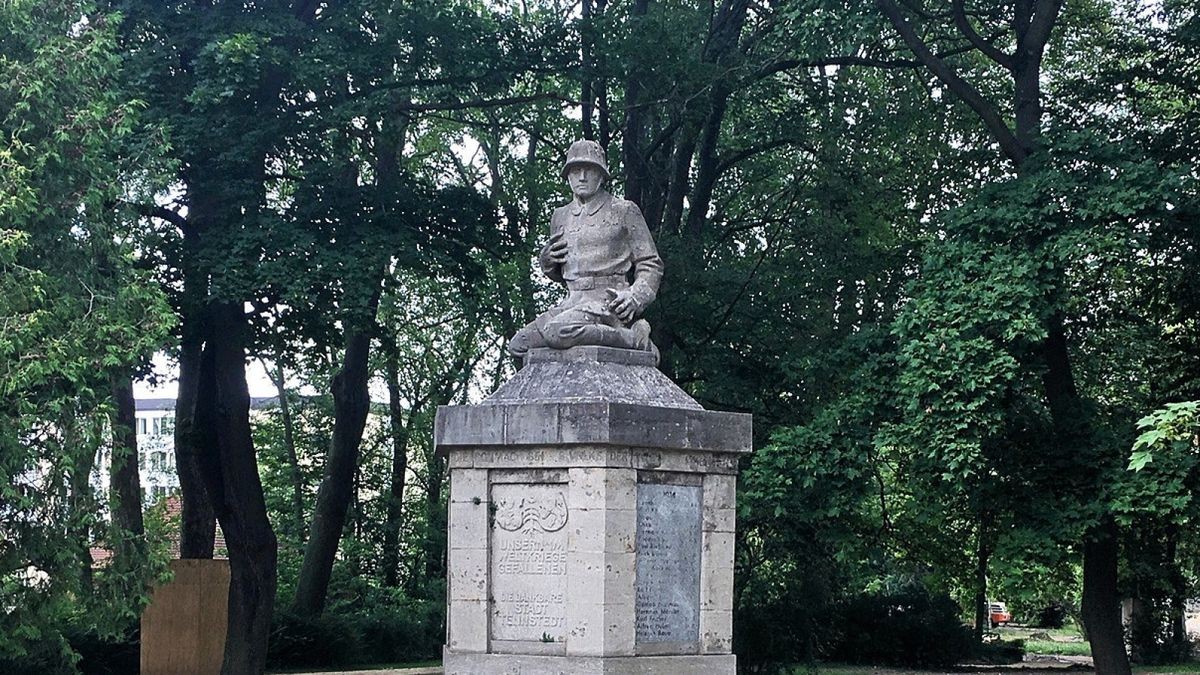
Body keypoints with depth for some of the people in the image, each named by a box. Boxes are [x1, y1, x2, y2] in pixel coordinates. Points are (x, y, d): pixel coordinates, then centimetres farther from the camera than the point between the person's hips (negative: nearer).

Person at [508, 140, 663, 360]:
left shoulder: (624, 211, 3)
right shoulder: (560, 216, 19)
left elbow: (651, 265, 3)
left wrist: (634, 297, -16)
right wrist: (547, 259, 5)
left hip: (607, 302, -7)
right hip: (571, 301, 7)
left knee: (557, 332, -35)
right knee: (518, 345, -10)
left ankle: (634, 339, -17)